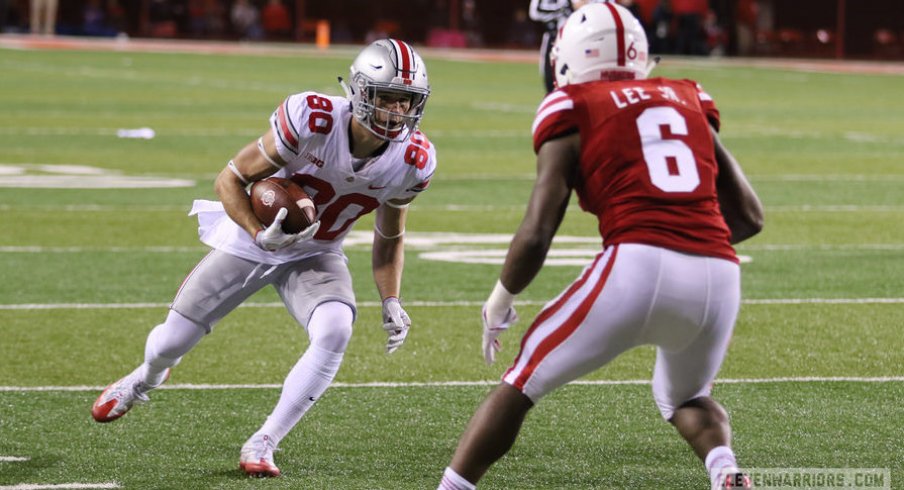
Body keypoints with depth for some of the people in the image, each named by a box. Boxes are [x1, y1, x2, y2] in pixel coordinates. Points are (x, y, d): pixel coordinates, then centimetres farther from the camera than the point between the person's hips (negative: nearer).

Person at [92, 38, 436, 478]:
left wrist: (391, 303, -8)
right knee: (172, 342, 7)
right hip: (249, 242, -2)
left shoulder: (411, 161, -18)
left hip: (316, 256, 2)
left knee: (334, 333, -29)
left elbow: (389, 238, 3)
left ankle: (262, 446, -13)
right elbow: (229, 181, -20)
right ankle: (146, 377, 49)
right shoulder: (312, 122, -32)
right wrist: (261, 236, -34)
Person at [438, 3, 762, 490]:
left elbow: (536, 235, 4)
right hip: (719, 275, 4)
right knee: (684, 397, 30)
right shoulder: (688, 102, 23)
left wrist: (499, 303, 20)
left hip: (639, 270, -4)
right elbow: (748, 216, 24)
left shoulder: (572, 114, 11)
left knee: (521, 383, 13)